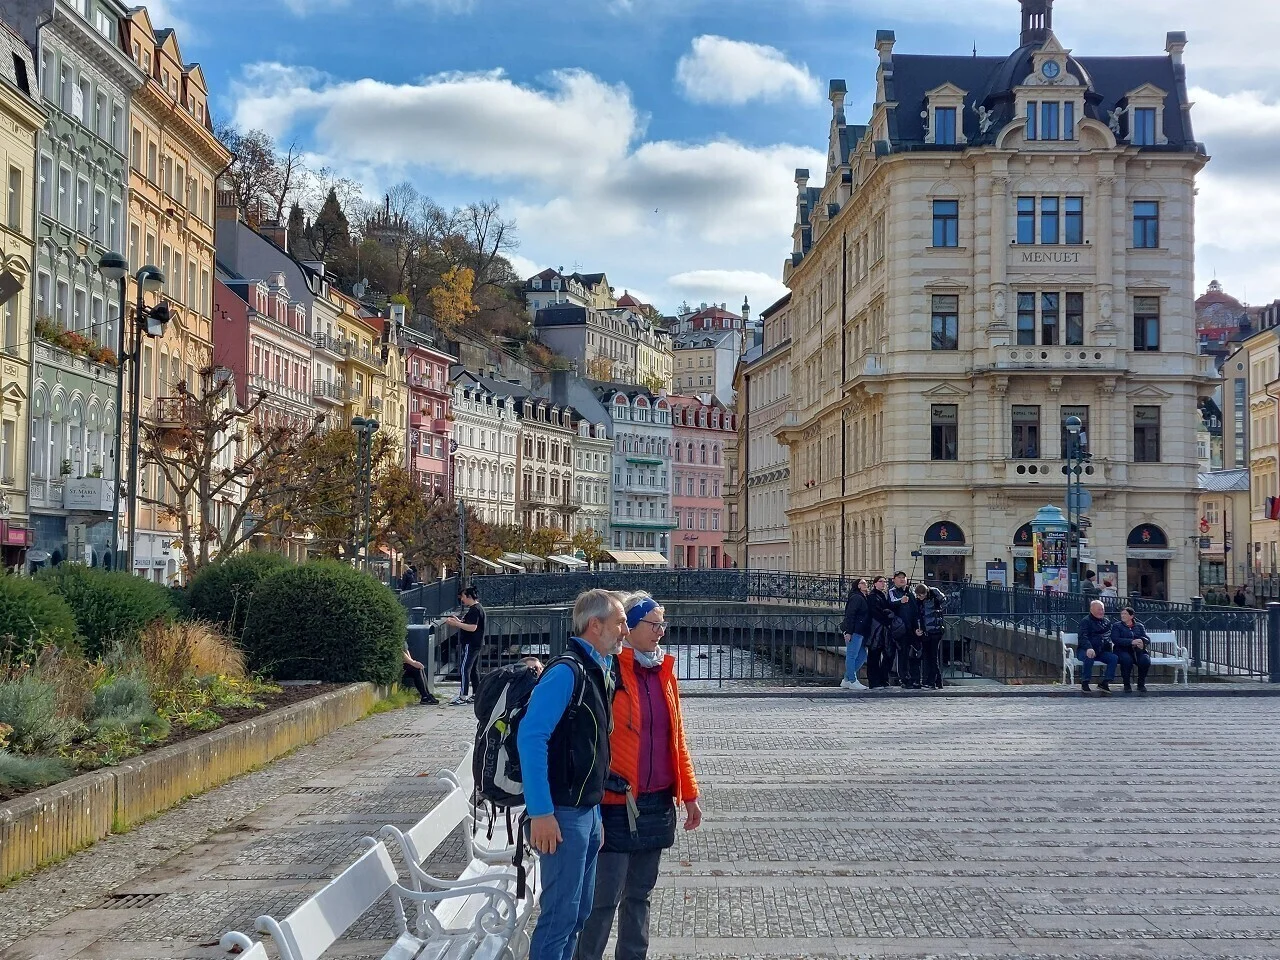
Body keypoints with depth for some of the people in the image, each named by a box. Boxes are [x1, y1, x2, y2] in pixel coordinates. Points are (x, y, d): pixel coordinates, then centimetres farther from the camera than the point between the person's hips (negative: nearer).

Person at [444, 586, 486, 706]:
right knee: (474, 670, 13)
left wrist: (456, 624, -21)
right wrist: (458, 622, 15)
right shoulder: (477, 608, 17)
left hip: (470, 645, -11)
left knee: (464, 669, -11)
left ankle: (463, 696, -12)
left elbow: (472, 627, -25)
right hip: (475, 644, 11)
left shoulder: (474, 610, -16)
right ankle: (475, 695, 16)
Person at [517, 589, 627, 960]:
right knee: (561, 914, -4)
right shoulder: (566, 672, -16)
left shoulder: (602, 671, 12)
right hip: (563, 812, -9)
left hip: (589, 809, 9)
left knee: (580, 911, 15)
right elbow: (530, 738, -22)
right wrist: (540, 812, -25)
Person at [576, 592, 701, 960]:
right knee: (605, 898, -5)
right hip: (616, 805, -7)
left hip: (656, 803, 7)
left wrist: (689, 793, 13)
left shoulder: (664, 673, 10)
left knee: (640, 894, 15)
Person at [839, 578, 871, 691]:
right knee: (852, 655, -4)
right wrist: (848, 632, -21)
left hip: (861, 632, 10)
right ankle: (852, 681, -1)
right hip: (854, 631, -10)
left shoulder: (864, 598, 20)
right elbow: (849, 615, -16)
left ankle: (846, 680, 16)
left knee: (862, 656, 11)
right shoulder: (856, 598, -9)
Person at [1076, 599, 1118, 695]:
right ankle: (1084, 683, -24)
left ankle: (1104, 683, -15)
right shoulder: (1085, 622, -3)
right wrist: (1089, 648, -37)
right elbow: (1082, 637, -18)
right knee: (1089, 657, -38)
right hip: (1084, 650, -6)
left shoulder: (1107, 622, 19)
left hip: (1101, 651, 6)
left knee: (1114, 658, -19)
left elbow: (1110, 636, 29)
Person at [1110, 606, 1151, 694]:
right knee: (1127, 659, -37)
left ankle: (1141, 684, -9)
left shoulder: (1139, 626, 19)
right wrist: (1132, 642, -20)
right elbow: (1115, 639, -7)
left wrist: (1142, 642, -18)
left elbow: (1148, 639, 8)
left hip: (1138, 651, 2)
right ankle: (1127, 684, -19)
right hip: (1123, 651, -2)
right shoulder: (1116, 626, 11)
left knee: (1145, 660, -30)